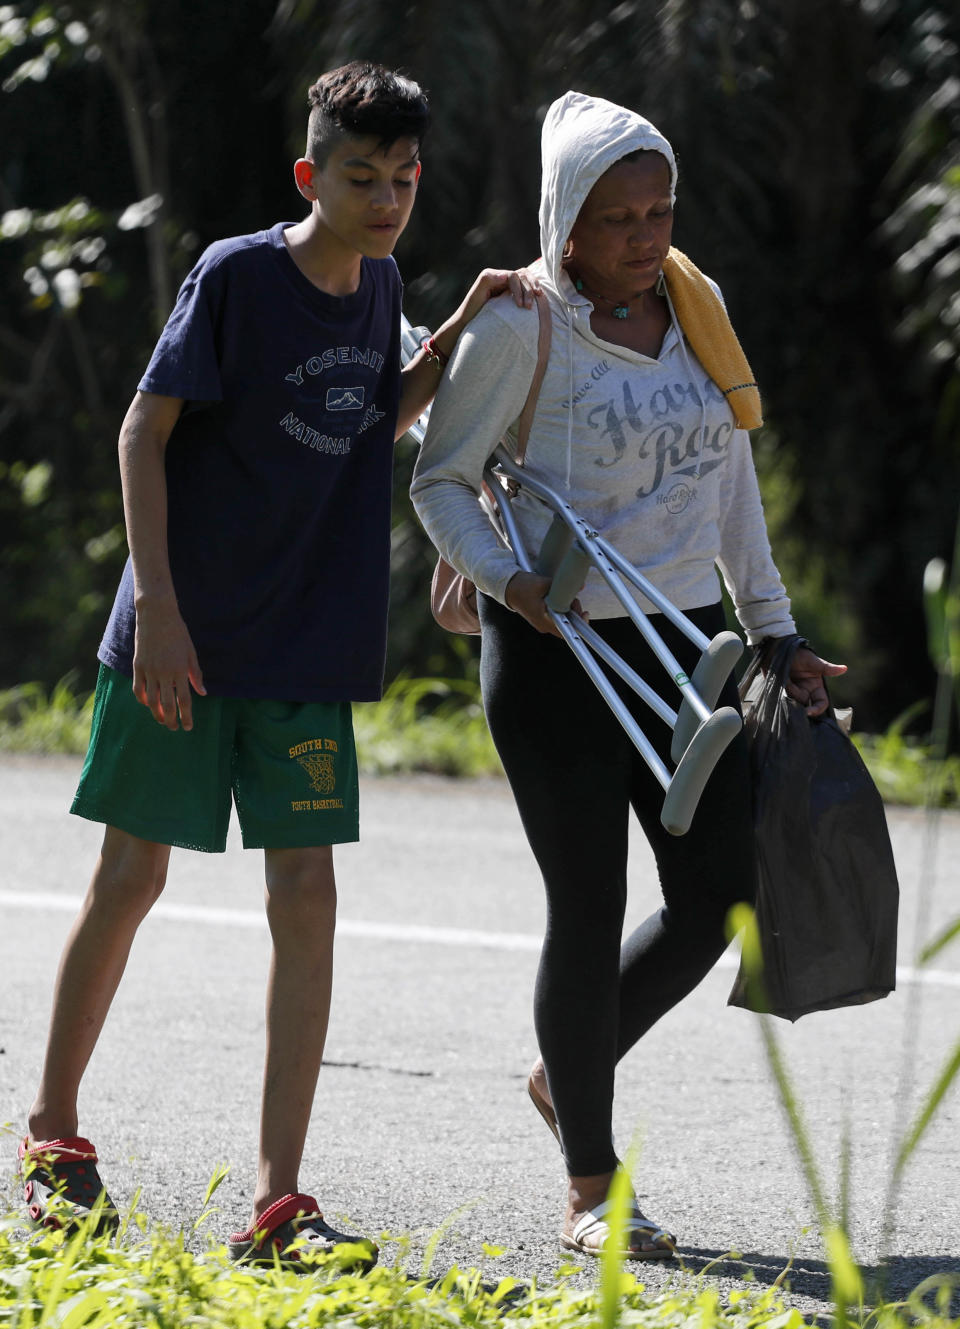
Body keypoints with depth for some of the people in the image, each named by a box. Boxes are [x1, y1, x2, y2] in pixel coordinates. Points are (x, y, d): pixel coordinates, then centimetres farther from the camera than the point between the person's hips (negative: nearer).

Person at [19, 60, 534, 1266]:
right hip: (181, 640, -5)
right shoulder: (236, 276, -12)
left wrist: (459, 333, 8)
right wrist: (158, 607, -16)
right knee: (132, 875, 4)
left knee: (305, 893, -4)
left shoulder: (377, 286, 6)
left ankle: (277, 1203, -4)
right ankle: (53, 1131, 24)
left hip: (306, 648, 5)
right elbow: (143, 434, -10)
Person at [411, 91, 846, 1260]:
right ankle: (589, 1187, 9)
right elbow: (440, 480, -4)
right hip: (555, 651, -6)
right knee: (589, 909, -4)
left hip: (679, 639, 6)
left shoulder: (694, 307, 8)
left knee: (717, 894, 2)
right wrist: (505, 580, -22)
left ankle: (568, 1075, 26)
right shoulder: (521, 326, -9)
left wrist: (775, 634, 16)